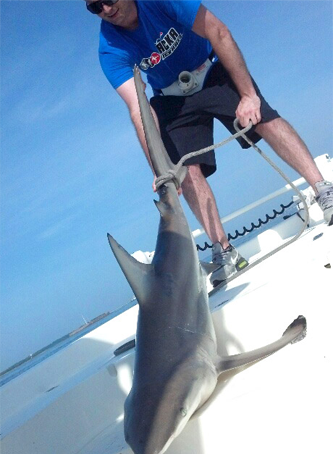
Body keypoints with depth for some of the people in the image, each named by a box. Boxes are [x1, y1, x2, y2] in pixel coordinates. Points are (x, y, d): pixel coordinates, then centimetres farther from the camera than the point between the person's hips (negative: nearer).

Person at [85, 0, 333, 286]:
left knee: (264, 119, -23)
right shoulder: (110, 48, -21)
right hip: (173, 99, 1)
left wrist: (248, 94, -31)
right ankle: (224, 251, -10)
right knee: (187, 171, -15)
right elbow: (139, 109, -29)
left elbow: (219, 34, -25)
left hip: (213, 72, -1)